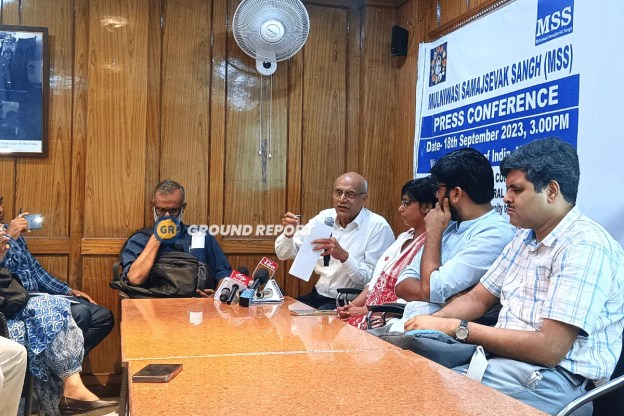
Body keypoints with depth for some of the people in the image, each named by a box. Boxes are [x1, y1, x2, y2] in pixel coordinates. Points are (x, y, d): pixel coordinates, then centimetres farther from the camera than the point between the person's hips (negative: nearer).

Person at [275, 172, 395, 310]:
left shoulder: (378, 227, -10)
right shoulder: (324, 217, 6)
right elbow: (284, 254, 11)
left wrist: (344, 256, -28)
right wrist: (289, 232, -10)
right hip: (319, 295, 6)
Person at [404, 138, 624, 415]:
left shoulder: (585, 246, -18)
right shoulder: (525, 238, 11)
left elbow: (548, 348, -24)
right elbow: (477, 299, 13)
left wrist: (456, 328, -21)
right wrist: (431, 322, -6)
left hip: (556, 376, -8)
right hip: (503, 355, 8)